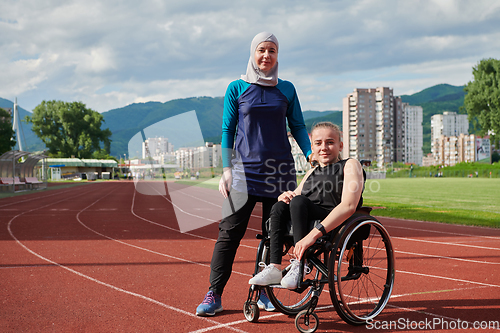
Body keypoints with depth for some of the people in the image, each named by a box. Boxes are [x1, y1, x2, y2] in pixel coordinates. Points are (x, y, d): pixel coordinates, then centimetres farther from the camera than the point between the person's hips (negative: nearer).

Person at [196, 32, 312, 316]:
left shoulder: (286, 89, 10)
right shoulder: (237, 88, 5)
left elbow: (298, 127, 12)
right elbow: (228, 130, 5)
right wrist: (227, 170, -2)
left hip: (281, 169, 2)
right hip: (245, 169, -2)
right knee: (230, 231, -7)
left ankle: (264, 292, 15)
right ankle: (214, 295, -3)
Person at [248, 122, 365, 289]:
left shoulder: (350, 165, 0)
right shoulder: (312, 172, 24)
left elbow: (348, 206, -17)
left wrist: (313, 234, -28)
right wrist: (285, 197, -6)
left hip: (337, 228, -6)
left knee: (299, 202, -26)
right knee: (279, 207, -15)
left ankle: (300, 266, -26)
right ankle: (274, 268, -21)